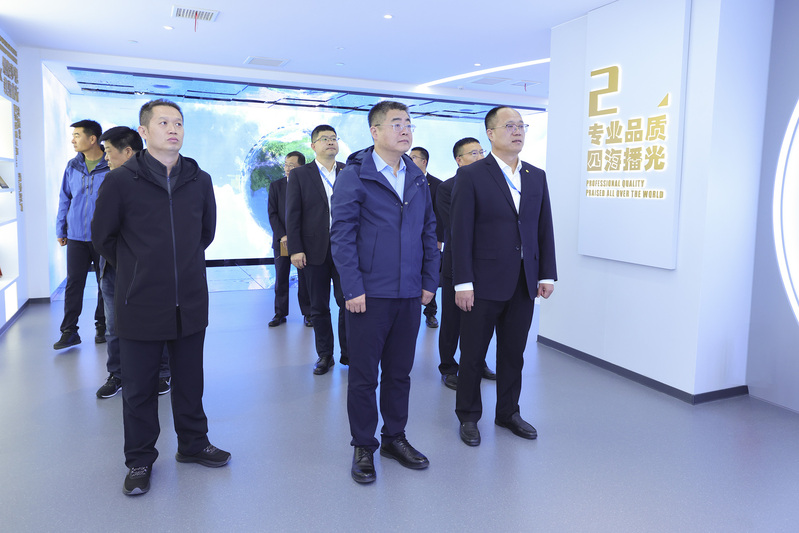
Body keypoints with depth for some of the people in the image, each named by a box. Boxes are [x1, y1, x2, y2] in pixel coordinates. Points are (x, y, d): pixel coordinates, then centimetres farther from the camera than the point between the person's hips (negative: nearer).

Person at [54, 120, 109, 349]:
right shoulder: (72, 166, 6)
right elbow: (64, 199, 13)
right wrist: (60, 230, 12)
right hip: (76, 236, 3)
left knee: (105, 284, 8)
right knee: (73, 283, 3)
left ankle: (102, 327, 21)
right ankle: (69, 331, 9)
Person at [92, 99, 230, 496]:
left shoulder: (199, 180, 2)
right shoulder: (122, 180, -8)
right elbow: (103, 236, 3)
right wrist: (135, 269, 10)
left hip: (191, 303, 3)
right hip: (140, 304, -2)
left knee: (189, 381, 16)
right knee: (138, 388, 11)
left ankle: (193, 444, 35)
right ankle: (140, 460, 29)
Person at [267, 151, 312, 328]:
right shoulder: (276, 186, 6)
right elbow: (272, 214, 2)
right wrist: (282, 235, -10)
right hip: (281, 240, 2)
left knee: (304, 278, 3)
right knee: (281, 278, 6)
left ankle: (307, 313, 13)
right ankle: (280, 313, 16)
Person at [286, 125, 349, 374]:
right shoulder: (299, 175, 5)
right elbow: (292, 215, 1)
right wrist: (295, 249, -7)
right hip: (314, 250, 0)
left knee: (348, 303, 1)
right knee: (319, 307, 8)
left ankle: (348, 352, 17)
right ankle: (324, 355, 21)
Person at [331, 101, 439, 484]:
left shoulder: (417, 178, 11)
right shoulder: (354, 176, -5)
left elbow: (429, 232, 13)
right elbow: (342, 234, -9)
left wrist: (429, 281, 8)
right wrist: (353, 289, -14)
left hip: (409, 294, 5)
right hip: (369, 294, -5)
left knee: (400, 371, 15)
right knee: (364, 374, 6)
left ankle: (394, 437, 31)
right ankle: (363, 447, 22)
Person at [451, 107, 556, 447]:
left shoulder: (537, 177, 11)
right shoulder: (471, 175, -5)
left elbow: (544, 229, 11)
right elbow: (461, 232, -10)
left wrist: (547, 275, 5)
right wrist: (463, 282, -14)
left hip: (524, 284, 5)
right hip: (484, 284, -4)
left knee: (513, 354, 15)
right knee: (473, 355, 8)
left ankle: (508, 413, 32)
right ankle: (468, 416, 26)